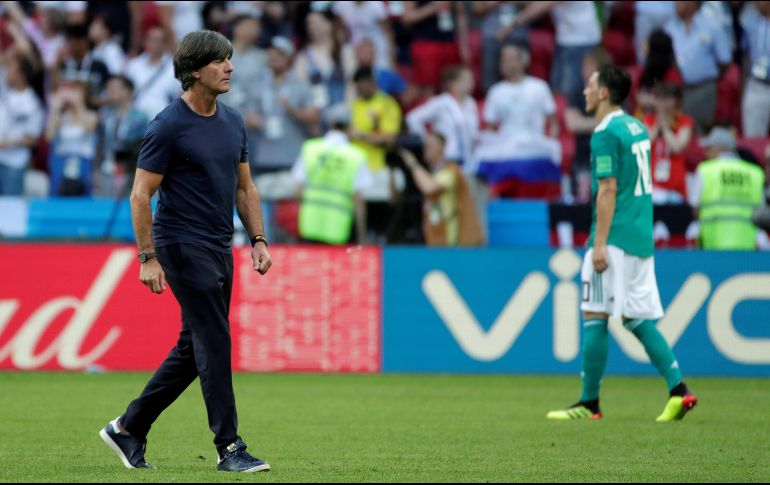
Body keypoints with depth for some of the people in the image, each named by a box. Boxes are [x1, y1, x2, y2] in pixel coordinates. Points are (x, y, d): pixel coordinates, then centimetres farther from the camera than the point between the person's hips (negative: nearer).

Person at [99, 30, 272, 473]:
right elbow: (141, 194, -11)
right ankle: (230, 448, -6)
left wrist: (259, 240, 8)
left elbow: (245, 187, 18)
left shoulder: (233, 121, 10)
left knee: (193, 349, 11)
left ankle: (129, 429, 22)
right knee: (215, 344, -10)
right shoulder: (168, 126, -12)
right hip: (183, 247, -8)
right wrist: (148, 258, -14)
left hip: (219, 249, 8)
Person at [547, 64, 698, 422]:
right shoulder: (636, 127, 16)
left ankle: (589, 403, -1)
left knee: (594, 316, -3)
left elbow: (608, 190, -17)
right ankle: (678, 390, -1)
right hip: (642, 238, 9)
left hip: (616, 237, -9)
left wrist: (600, 243, -18)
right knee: (638, 319, 10)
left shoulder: (605, 134, -11)